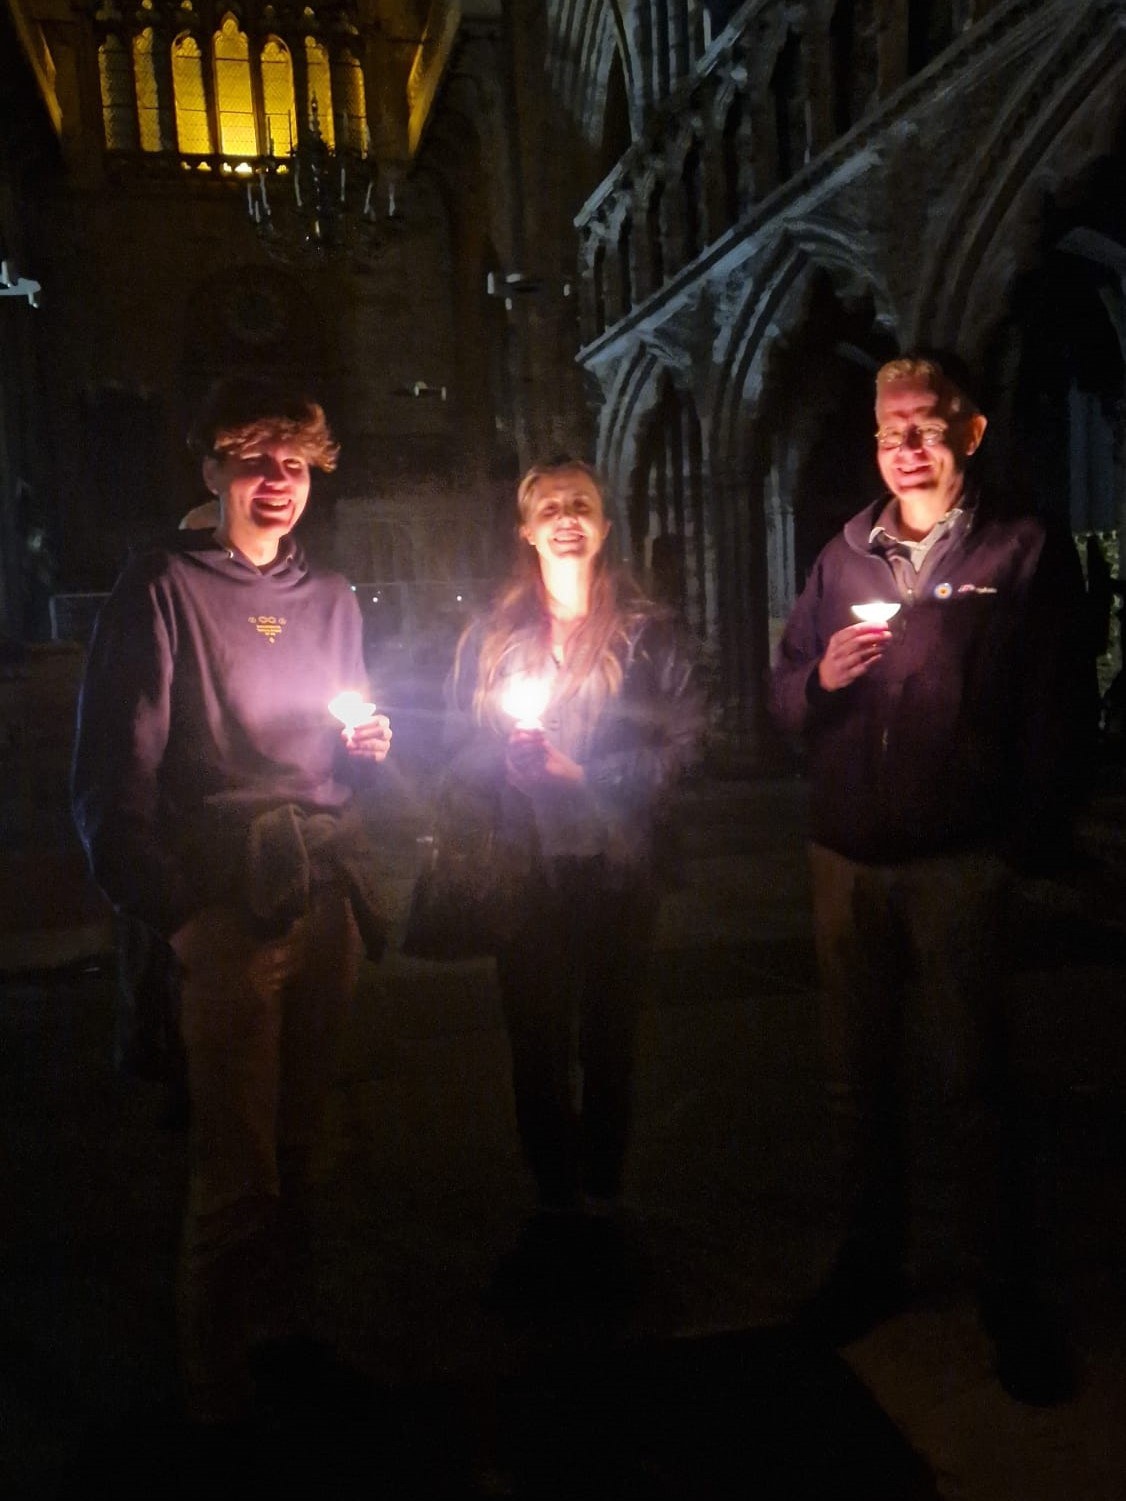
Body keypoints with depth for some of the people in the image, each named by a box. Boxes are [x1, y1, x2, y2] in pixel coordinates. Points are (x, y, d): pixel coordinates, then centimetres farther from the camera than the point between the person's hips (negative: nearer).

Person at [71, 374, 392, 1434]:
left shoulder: (329, 599, 15)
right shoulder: (164, 588, -1)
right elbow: (116, 767, -6)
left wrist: (367, 750, 0)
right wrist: (160, 904, -13)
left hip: (327, 896, 5)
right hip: (227, 903, -5)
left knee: (299, 1138, 11)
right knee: (236, 1165, -1)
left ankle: (287, 1326, 27)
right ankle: (218, 1388, 16)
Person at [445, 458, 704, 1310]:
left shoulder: (650, 632, 1)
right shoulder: (491, 635, 9)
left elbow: (683, 743, -3)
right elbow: (462, 743, 9)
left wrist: (583, 770, -13)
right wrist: (508, 755, -12)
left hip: (617, 864, -1)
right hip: (527, 865, 2)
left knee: (608, 1041, 9)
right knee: (536, 1043, 6)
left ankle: (602, 1208, 26)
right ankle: (556, 1205, 23)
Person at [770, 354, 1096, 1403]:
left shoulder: (1027, 555, 0)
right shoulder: (845, 555, 10)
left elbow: (1058, 713, -4)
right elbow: (783, 692, 10)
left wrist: (1030, 838, -10)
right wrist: (820, 678, -12)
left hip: (958, 862, -4)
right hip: (846, 856, 4)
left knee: (963, 1080, 1)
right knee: (857, 1070, 13)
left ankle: (1004, 1292, 18)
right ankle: (869, 1261, 29)